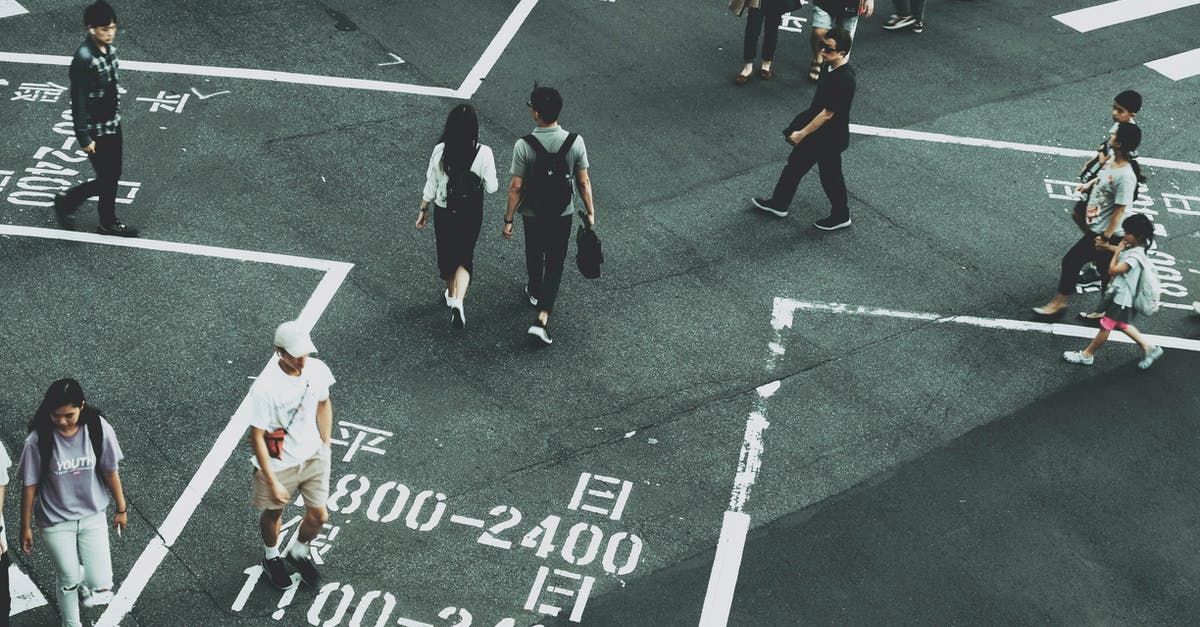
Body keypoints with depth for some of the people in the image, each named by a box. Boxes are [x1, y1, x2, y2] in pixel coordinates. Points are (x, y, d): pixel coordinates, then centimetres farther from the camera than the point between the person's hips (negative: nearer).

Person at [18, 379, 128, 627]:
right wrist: (26, 527, -1)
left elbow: (110, 471, -4)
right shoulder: (38, 439, -22)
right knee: (68, 581, 13)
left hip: (92, 516, 1)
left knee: (100, 586, 0)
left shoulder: (98, 429, -17)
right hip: (56, 522, -1)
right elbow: (30, 485, -10)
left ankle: (84, 578, 37)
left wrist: (121, 509, 6)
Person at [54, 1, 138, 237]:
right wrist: (84, 138, -18)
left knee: (113, 176, 15)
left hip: (113, 124, 8)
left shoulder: (110, 49, 0)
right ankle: (66, 201, 24)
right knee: (106, 179, 2)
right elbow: (78, 102, -21)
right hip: (96, 130, -8)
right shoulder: (83, 59, -25)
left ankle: (108, 223, 29)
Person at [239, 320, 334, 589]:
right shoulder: (265, 387, -30)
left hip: (313, 457, 4)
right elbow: (257, 437, -22)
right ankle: (271, 556, 51)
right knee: (273, 513, 19)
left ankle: (299, 552, 41)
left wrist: (325, 446, 9)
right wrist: (273, 482, -19)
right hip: (277, 464, -4)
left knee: (319, 516, 8)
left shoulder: (317, 369, -14)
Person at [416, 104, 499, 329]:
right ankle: (458, 301, -8)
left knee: (446, 252, 23)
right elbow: (491, 187, -11)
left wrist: (423, 211, 7)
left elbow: (431, 186, -6)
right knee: (465, 256, 13)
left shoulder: (440, 151, -15)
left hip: (443, 212, 1)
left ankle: (451, 294, 42)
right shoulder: (483, 153, -18)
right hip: (470, 214, -1)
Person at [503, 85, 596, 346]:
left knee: (534, 255, 26)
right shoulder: (575, 142, -17)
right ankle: (542, 319, -1)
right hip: (563, 214, 1)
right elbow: (583, 182, -7)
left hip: (532, 214, 0)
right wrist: (590, 211, 7)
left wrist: (509, 219, -4)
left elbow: (516, 187, -15)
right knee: (555, 264, 11)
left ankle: (535, 291, 53)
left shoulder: (524, 146, -22)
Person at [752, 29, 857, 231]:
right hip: (815, 131, 9)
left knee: (830, 177, 12)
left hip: (829, 138, -9)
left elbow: (827, 114, -27)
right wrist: (800, 129, 19)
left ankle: (841, 216, 34)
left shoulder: (843, 80, -33)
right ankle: (779, 204, 38)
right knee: (795, 164, 21)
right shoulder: (832, 67, -5)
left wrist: (802, 133, -18)